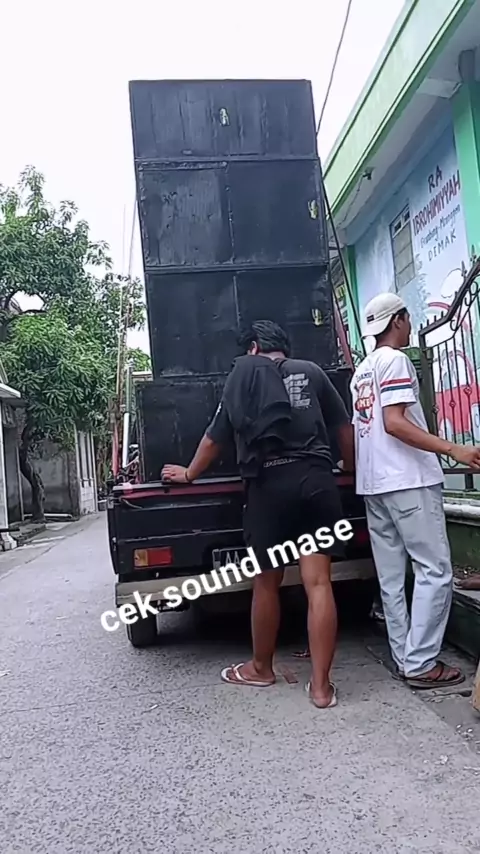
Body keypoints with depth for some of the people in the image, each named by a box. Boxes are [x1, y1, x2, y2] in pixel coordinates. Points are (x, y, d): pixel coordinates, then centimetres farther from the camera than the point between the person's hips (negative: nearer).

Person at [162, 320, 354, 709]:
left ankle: (260, 668, 30)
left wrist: (190, 473, 28)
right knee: (319, 583, 1)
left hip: (269, 485, -2)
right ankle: (322, 685, 5)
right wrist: (351, 468, 34)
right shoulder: (311, 371, 15)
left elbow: (216, 438, 13)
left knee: (267, 583, 12)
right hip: (317, 480, 2)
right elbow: (345, 428, 17)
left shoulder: (242, 374, 9)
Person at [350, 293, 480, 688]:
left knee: (391, 577, 8)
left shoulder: (361, 371, 19)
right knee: (435, 571, -3)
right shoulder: (395, 360, -7)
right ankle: (420, 663, -3)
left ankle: (404, 658, 14)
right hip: (409, 480, -9)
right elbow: (394, 423, -18)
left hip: (374, 483, 9)